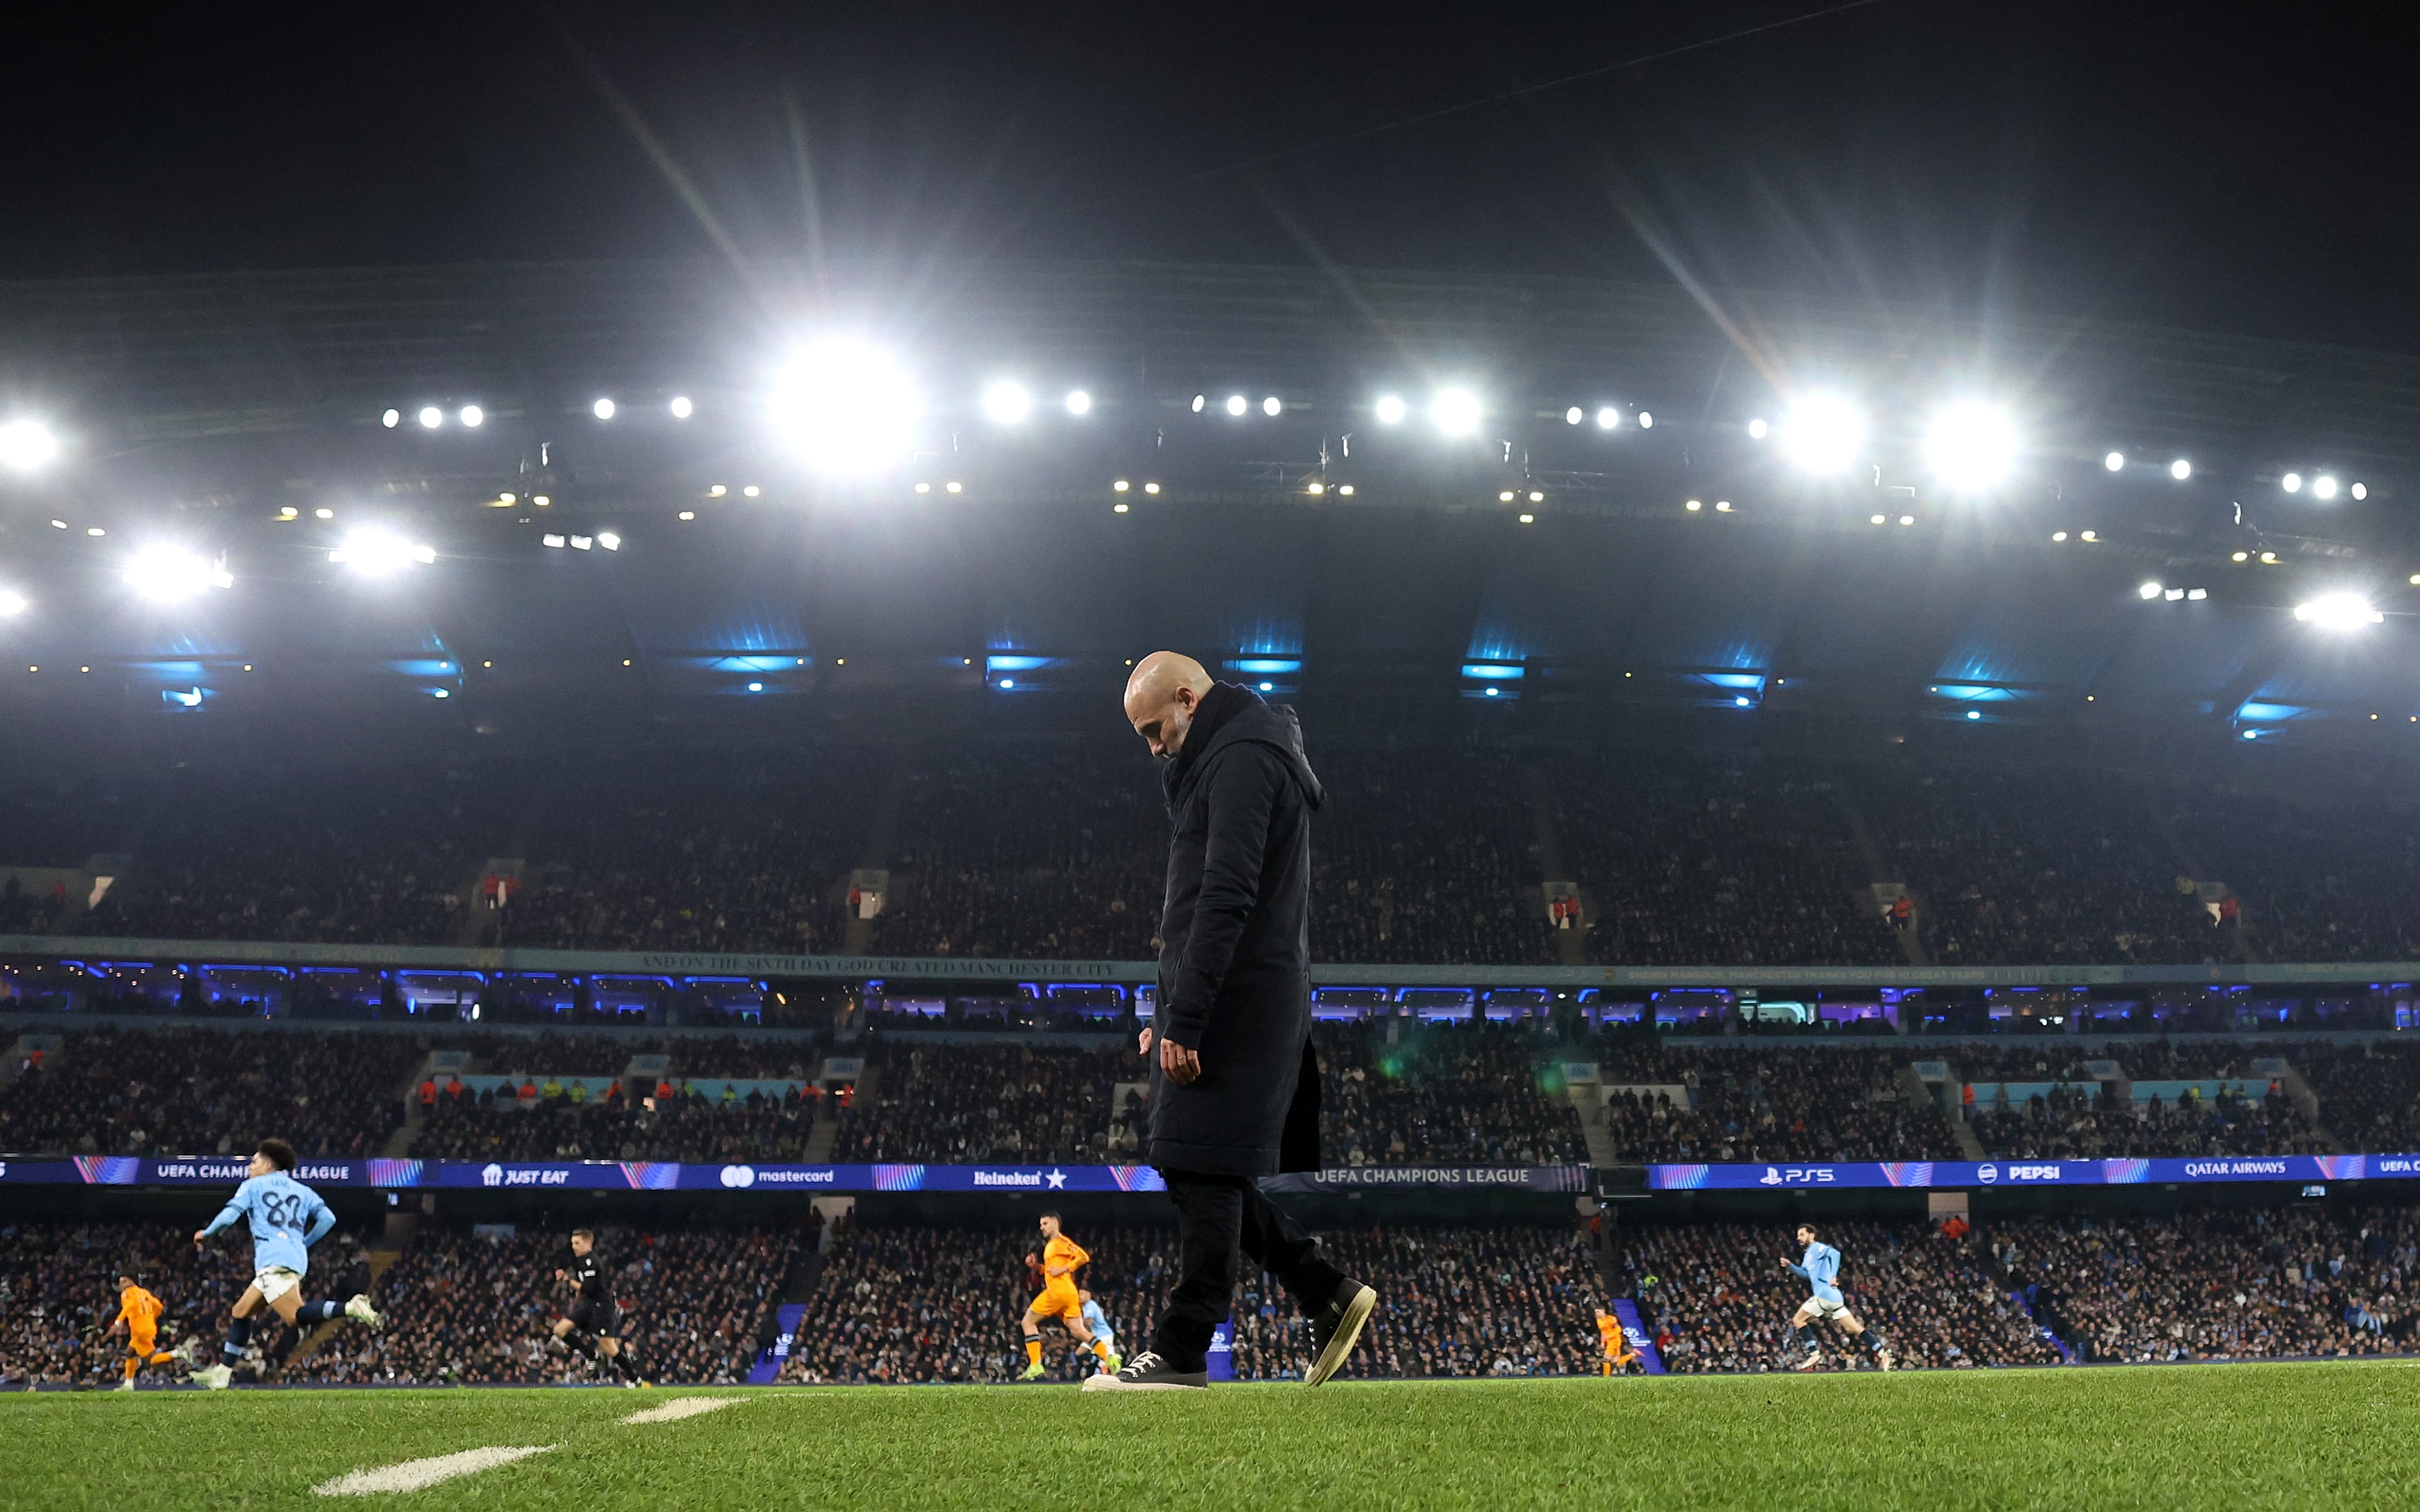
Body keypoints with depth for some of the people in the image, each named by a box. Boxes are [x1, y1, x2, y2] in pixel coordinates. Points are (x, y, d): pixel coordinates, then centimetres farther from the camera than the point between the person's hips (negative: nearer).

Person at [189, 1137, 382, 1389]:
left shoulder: (252, 1186, 10)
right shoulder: (301, 1189, 22)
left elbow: (228, 1216, -1)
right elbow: (328, 1219, 11)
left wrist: (205, 1234, 19)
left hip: (273, 1261, -7)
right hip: (297, 1260, 7)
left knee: (296, 1317, -19)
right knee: (241, 1312, 20)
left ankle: (351, 1307, -40)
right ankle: (222, 1373, 22)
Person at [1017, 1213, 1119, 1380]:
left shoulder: (1060, 1241, -5)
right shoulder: (1050, 1244, 24)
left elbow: (1084, 1257, -16)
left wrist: (1062, 1269, -17)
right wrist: (1035, 1266, 16)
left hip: (1059, 1290, -9)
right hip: (1068, 1293, 9)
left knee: (1028, 1322, -1)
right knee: (1079, 1331, 2)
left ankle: (1035, 1367, -6)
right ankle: (1110, 1358, -9)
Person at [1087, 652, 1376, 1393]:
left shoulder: (1244, 756, -11)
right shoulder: (1223, 759, 23)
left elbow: (1226, 896, -21)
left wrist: (1184, 1018, -22)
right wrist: (1166, 1013, 21)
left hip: (1235, 1003, -10)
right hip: (1224, 1006, 10)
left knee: (1202, 1170, -6)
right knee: (1200, 1167, 11)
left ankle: (1181, 1354, 2)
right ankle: (1327, 1293, 16)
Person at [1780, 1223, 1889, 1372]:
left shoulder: (1817, 1248, -4)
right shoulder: (1809, 1253, 24)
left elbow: (1835, 1253, -23)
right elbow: (1806, 1274, 36)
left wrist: (1833, 1277, -28)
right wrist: (1790, 1266, 22)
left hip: (1824, 1294, -10)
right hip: (1833, 1297, 10)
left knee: (1798, 1320, -1)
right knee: (1853, 1328, 7)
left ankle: (1814, 1352, -8)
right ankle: (1881, 1351, -1)